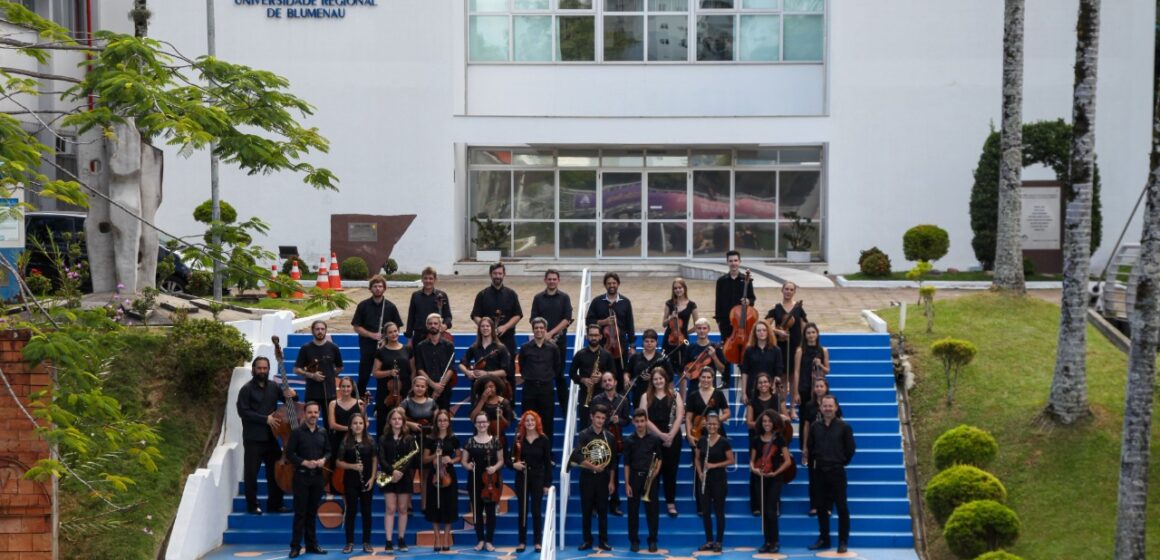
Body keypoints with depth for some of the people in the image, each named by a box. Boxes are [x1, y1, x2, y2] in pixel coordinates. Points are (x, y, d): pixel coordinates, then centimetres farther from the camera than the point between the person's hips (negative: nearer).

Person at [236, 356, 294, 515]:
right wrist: (265, 419, -19)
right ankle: (252, 505, 7)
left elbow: (289, 401, 18)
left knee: (275, 471, 8)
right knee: (251, 472, -1)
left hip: (271, 436, 5)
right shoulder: (247, 389, -6)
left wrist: (291, 395, -7)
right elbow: (243, 411, -14)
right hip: (253, 438, -5)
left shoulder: (273, 387, 10)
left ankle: (275, 504, 18)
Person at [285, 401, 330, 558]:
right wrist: (304, 462, -18)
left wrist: (324, 459, -6)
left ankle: (312, 544, 16)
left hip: (317, 476, 4)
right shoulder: (297, 432, -5)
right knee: (300, 512, -3)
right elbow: (289, 453, -7)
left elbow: (328, 451, 15)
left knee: (313, 512, 10)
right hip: (302, 476, -4)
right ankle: (295, 546, 1)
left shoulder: (322, 433, 9)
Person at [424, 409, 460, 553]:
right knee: (435, 507, 1)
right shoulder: (431, 439, 3)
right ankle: (437, 539, 9)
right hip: (434, 476, 0)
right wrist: (434, 455, -13)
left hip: (449, 475, 0)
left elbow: (459, 457, 10)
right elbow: (425, 459, 5)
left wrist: (451, 460, -10)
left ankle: (446, 539, 10)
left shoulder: (453, 439, 3)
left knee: (448, 508, 0)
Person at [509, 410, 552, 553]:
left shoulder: (543, 440, -2)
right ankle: (522, 542, 10)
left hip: (538, 478, -1)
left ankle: (538, 542, 8)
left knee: (536, 511, 2)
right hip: (521, 478, 1)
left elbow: (548, 463, -1)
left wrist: (547, 483, -4)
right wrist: (513, 464, -19)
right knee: (523, 511, 5)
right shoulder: (519, 439, 1)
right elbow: (511, 458, 5)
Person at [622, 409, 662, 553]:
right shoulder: (628, 440, 1)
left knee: (652, 510, 1)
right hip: (634, 477, 0)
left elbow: (659, 458, 10)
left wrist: (656, 470, -10)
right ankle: (634, 541, 11)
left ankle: (652, 541, 9)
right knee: (633, 510, 2)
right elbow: (627, 463, 1)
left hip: (650, 478, 0)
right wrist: (627, 483, -3)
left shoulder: (654, 439, 2)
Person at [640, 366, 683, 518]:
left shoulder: (674, 396, 6)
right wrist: (660, 434, -15)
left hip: (672, 439, 0)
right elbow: (644, 419, -5)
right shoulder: (646, 397, 5)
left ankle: (671, 502, 12)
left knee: (670, 470, 4)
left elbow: (679, 417, -3)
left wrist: (670, 436, -15)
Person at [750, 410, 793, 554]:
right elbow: (752, 460, 10)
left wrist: (775, 472, -12)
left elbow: (788, 461, -3)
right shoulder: (756, 440, 7)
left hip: (775, 479, -4)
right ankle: (767, 541, 10)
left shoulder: (779, 439, -2)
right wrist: (753, 468, -11)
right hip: (760, 478, 4)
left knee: (771, 511, -10)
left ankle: (775, 542, -2)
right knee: (764, 511, 5)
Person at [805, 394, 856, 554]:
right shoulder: (815, 427, 5)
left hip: (837, 472, -4)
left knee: (841, 507, -2)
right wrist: (813, 460, 6)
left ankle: (843, 541, 3)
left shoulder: (844, 427, -4)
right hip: (820, 472, 4)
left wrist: (842, 462, 1)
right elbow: (810, 448, 13)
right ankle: (824, 539, 19)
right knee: (821, 507, 9)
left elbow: (850, 449, 0)